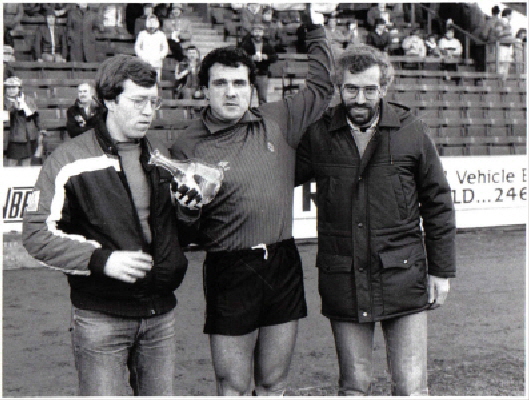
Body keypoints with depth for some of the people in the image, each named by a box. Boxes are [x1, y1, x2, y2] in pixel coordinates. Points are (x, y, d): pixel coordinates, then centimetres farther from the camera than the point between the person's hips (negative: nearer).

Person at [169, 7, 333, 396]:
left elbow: (321, 89, 20)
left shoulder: (278, 120, 6)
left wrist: (316, 26, 20)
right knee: (232, 388, 1)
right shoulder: (187, 146, -2)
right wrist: (189, 205, -20)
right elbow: (184, 231, 1)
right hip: (230, 272, -3)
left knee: (274, 385, 12)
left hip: (283, 265, 3)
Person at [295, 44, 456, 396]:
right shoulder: (318, 135, 0)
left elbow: (437, 204, 6)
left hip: (403, 278, -1)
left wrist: (441, 270, 6)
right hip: (343, 283, 1)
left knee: (411, 388, 1)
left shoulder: (413, 133, -1)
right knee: (354, 387, 10)